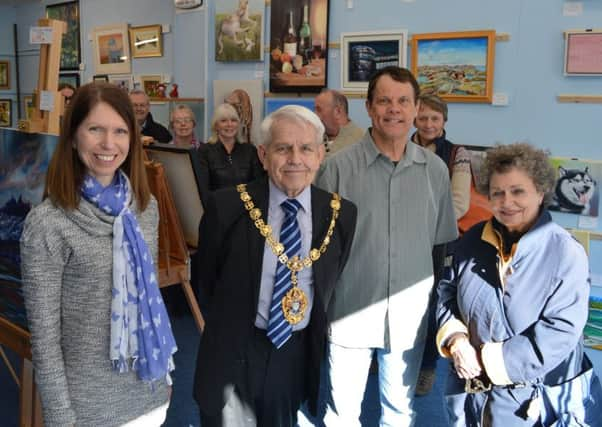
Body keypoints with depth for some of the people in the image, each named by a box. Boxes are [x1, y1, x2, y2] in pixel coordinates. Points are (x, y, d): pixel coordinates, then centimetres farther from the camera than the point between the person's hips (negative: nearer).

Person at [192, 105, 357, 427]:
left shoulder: (341, 213, -6)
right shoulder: (227, 206, -13)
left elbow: (331, 285, 6)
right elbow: (206, 279, 0)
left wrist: (318, 336, 6)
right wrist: (226, 328, 6)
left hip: (298, 352, 2)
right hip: (234, 352, -2)